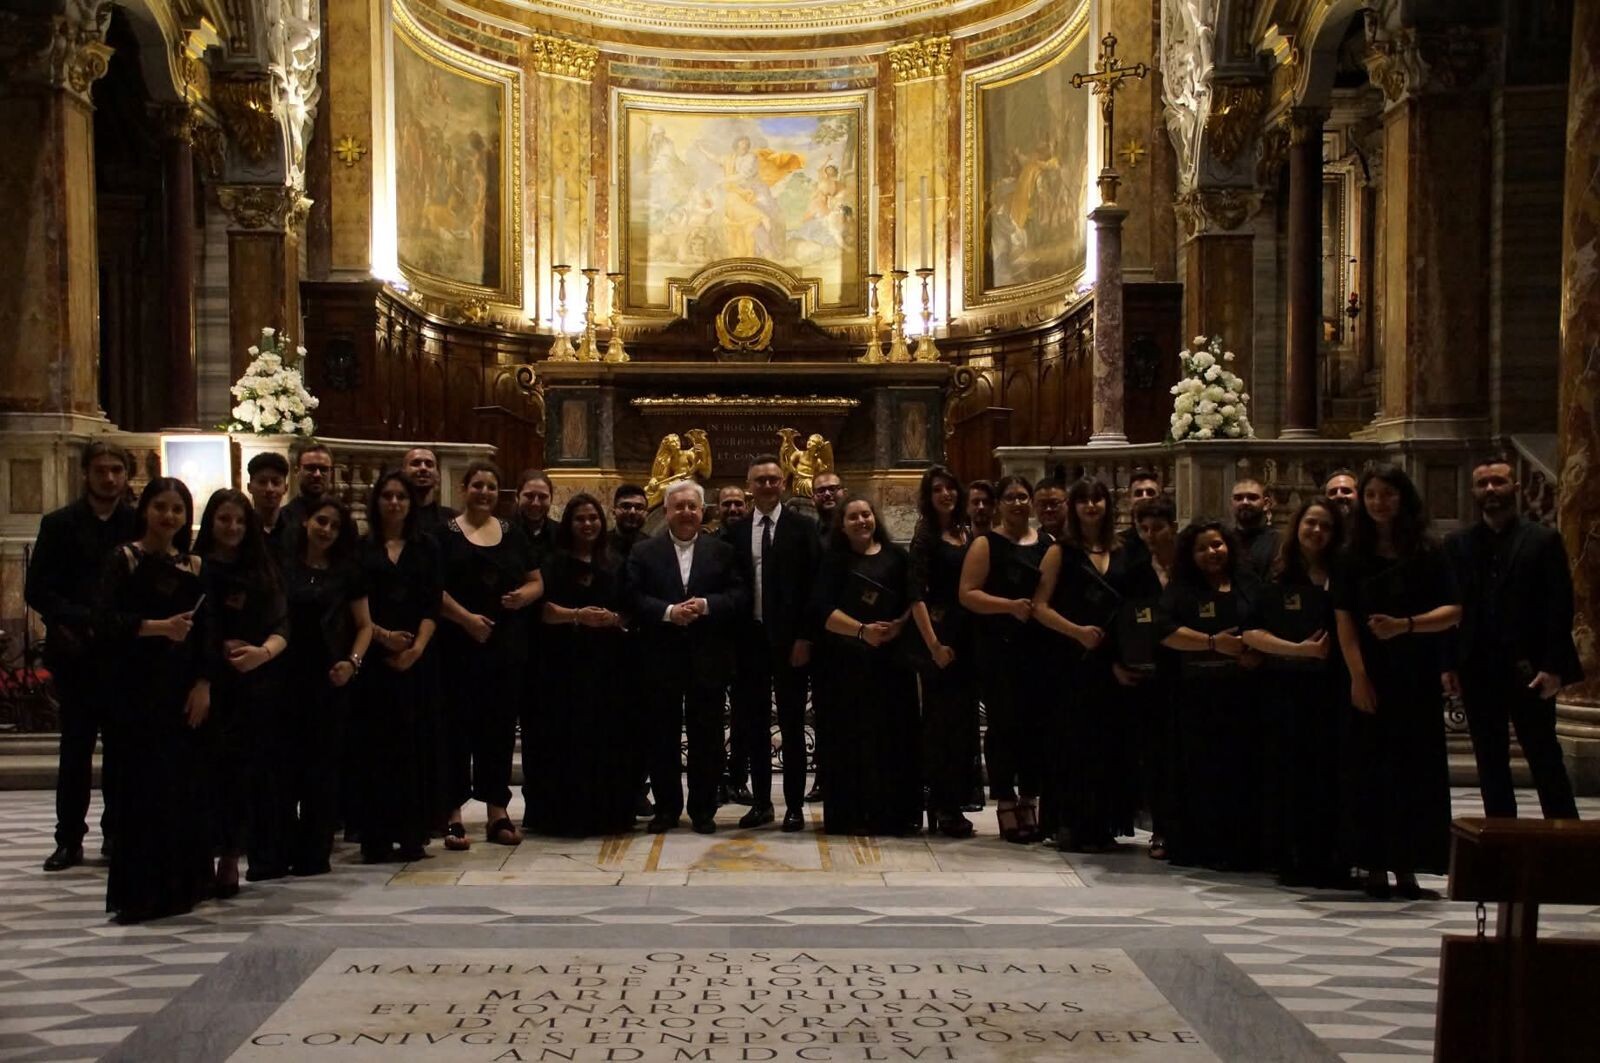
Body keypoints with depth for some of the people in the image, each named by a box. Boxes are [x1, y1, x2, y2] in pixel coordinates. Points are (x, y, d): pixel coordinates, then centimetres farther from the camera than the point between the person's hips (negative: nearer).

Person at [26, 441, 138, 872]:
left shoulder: (139, 524, 4)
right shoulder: (60, 524, 3)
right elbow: (37, 591, -2)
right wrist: (86, 621, -13)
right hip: (76, 654, -1)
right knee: (75, 747, 1)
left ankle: (117, 833, 14)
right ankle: (69, 839, 5)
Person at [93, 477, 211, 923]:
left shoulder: (193, 566, 12)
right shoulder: (124, 560, -1)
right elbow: (105, 621, -12)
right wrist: (158, 627, -24)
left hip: (183, 690, 4)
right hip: (138, 689, -4)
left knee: (184, 785, 4)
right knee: (145, 785, -6)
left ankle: (181, 884, 14)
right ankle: (141, 891, -1)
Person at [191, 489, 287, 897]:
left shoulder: (262, 571, 14)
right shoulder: (196, 569, 4)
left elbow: (282, 626, 6)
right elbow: (192, 633, -4)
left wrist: (263, 652, -15)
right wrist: (199, 681, -17)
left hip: (256, 683, 3)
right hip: (210, 683, -3)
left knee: (246, 770, -3)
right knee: (215, 767, -10)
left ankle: (230, 855, 3)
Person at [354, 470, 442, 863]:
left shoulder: (427, 546, 11)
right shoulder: (362, 547, 7)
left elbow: (433, 605, 3)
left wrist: (417, 647, -10)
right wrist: (382, 635, -12)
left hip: (418, 657, 1)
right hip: (373, 655, -1)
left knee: (416, 742, 1)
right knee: (375, 743, -2)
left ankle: (412, 835, 6)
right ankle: (375, 838, 0)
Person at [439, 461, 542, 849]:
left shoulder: (513, 534, 14)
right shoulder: (446, 534, 2)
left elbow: (536, 582, 16)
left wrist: (522, 596, -6)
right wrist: (465, 617, -18)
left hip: (507, 645, 4)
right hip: (459, 646, -4)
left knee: (500, 726, 5)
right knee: (458, 726, -3)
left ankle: (497, 811, 12)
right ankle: (453, 813, 1)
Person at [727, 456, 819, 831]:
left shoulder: (803, 528, -1)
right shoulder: (736, 532, 7)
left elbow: (812, 585, -5)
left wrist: (805, 637, -11)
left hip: (789, 638, -3)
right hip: (750, 637, 3)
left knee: (792, 723, 4)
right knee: (752, 724, 7)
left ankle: (794, 805, 9)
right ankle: (761, 800, 17)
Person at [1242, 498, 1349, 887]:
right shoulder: (1278, 580, 7)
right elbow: (1252, 633, 1)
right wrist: (1299, 649, -9)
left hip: (1332, 690, 0)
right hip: (1286, 690, 0)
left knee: (1331, 774, -2)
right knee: (1290, 775, -1)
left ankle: (1330, 861, 5)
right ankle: (1292, 860, 4)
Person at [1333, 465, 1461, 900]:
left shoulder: (1428, 553, 3)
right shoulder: (1354, 556, 7)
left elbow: (1452, 611, -4)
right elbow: (1344, 619, 2)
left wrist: (1405, 626, -20)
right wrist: (1358, 676, -8)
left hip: (1417, 676, -1)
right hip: (1370, 677, 1)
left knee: (1415, 768, -1)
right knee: (1371, 769, 0)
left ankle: (1407, 866, 6)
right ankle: (1375, 865, 5)